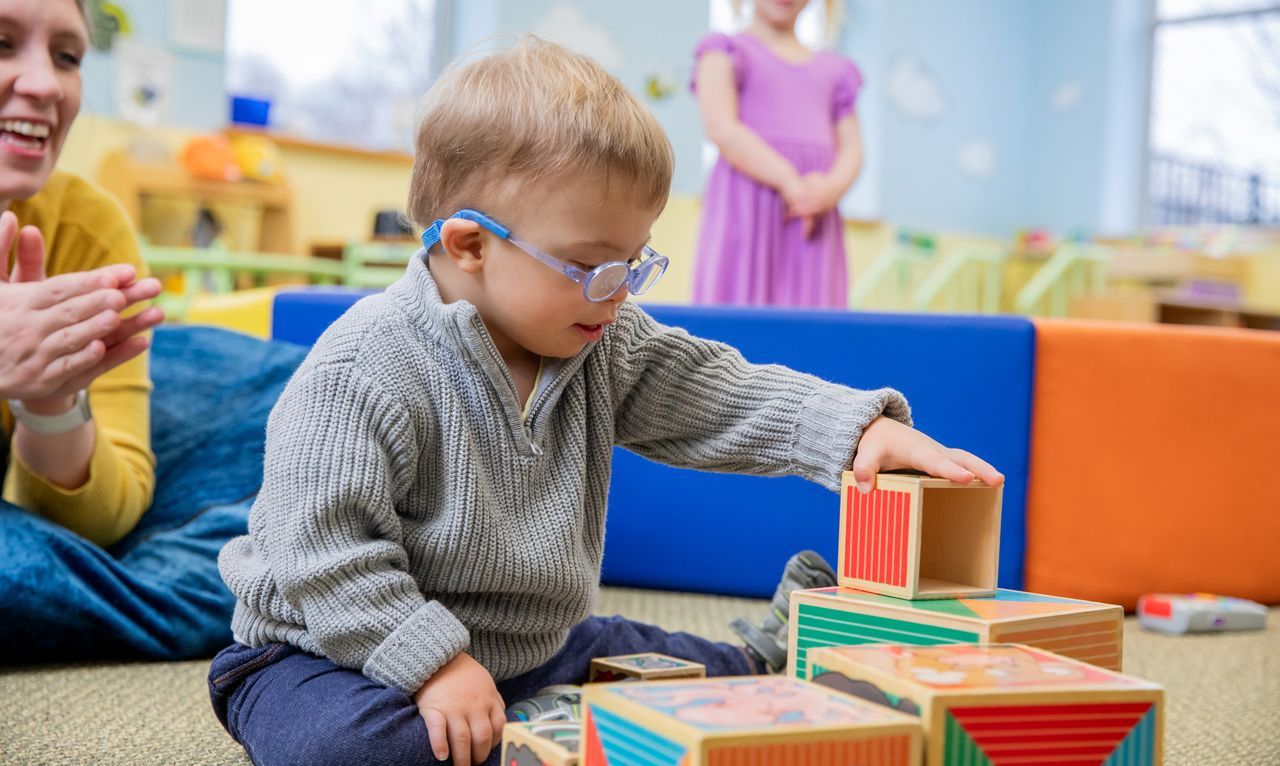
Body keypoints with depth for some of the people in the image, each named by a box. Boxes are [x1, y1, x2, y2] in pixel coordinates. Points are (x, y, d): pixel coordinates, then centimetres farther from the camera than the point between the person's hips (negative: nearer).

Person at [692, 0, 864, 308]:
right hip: (746, 210, -4)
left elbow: (851, 148, 13)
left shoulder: (834, 70, 21)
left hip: (814, 224, 4)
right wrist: (789, 182, -18)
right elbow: (721, 128, -8)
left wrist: (830, 189, -11)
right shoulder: (726, 51, 8)